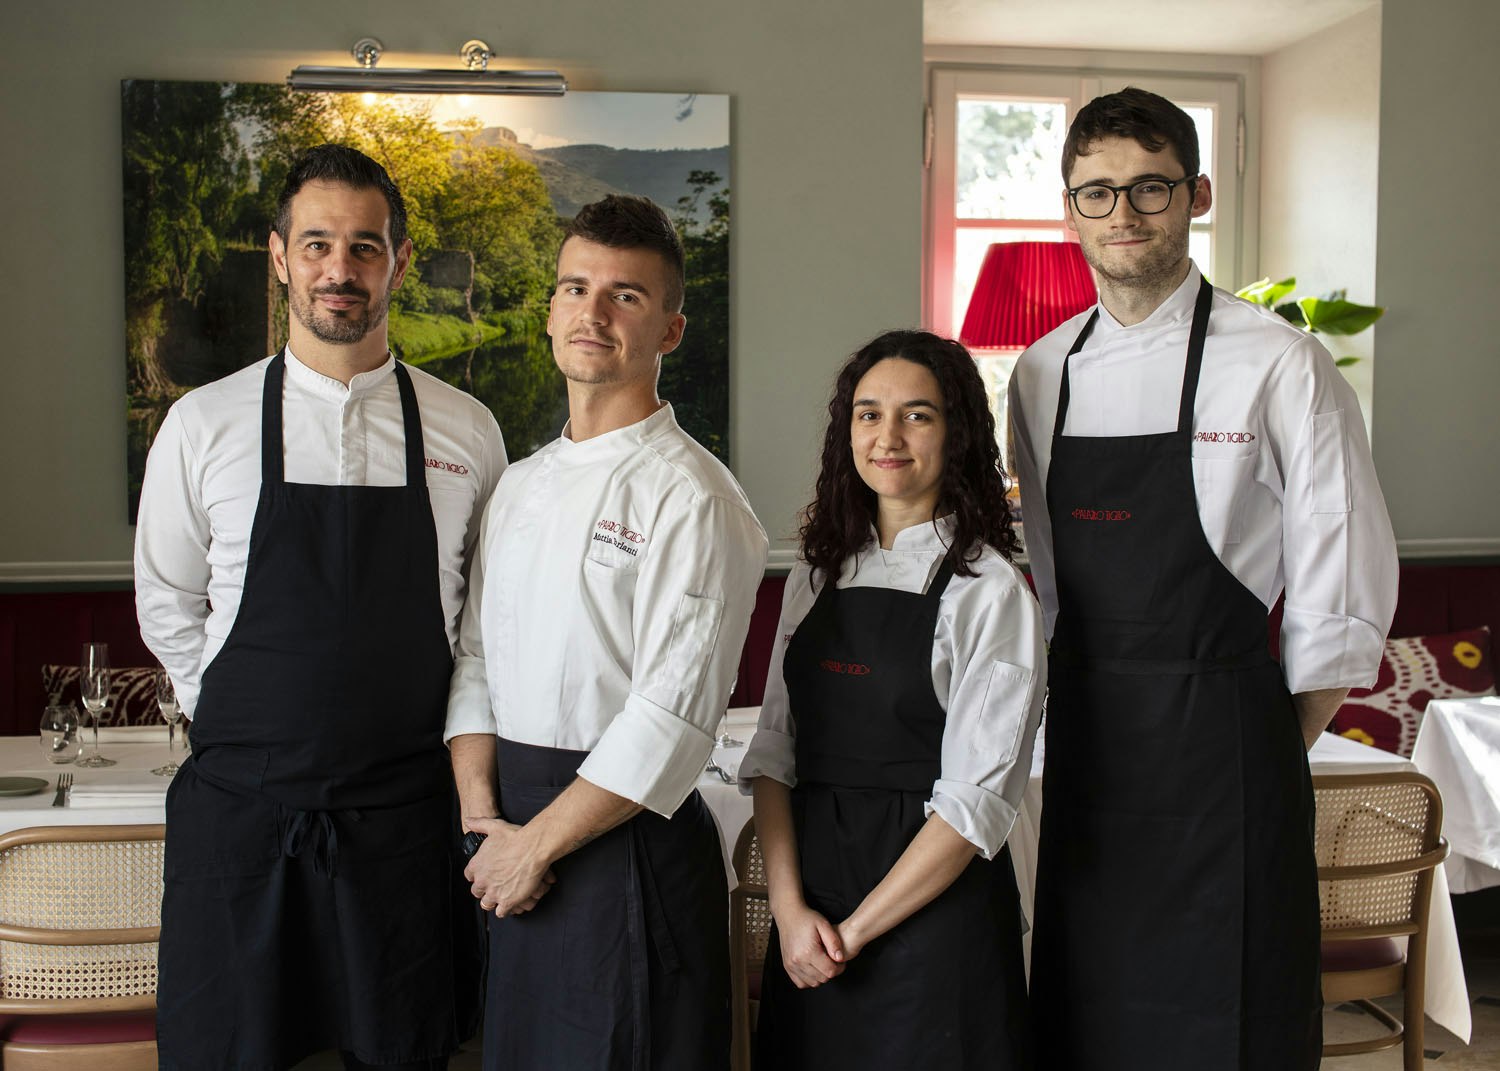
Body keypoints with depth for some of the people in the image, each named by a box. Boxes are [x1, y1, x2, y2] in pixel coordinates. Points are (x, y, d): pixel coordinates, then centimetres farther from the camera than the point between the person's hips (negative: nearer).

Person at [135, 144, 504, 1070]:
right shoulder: (204, 424, 0)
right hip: (240, 806, 0)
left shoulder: (465, 431, 2)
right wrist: (254, 723, 5)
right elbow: (167, 609, 10)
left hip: (404, 810, 1)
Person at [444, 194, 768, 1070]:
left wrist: (536, 843, -12)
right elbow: (476, 659, 11)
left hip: (631, 843, -6)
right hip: (518, 863, 7)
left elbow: (673, 720, -18)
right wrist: (483, 820, -2)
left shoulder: (692, 497, -12)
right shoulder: (520, 487, 11)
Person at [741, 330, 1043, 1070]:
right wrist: (790, 907, -8)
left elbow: (976, 801, -14)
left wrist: (855, 931, -13)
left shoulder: (991, 592, -9)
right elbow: (773, 750, 4)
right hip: (808, 921, 5)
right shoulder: (817, 575, 7)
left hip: (934, 910, -4)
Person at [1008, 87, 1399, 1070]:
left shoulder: (1279, 366, -7)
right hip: (1086, 749, 5)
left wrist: (1271, 755, -4)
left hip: (1223, 736, -5)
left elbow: (1344, 595, -6)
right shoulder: (1044, 373, 9)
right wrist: (1088, 723, 10)